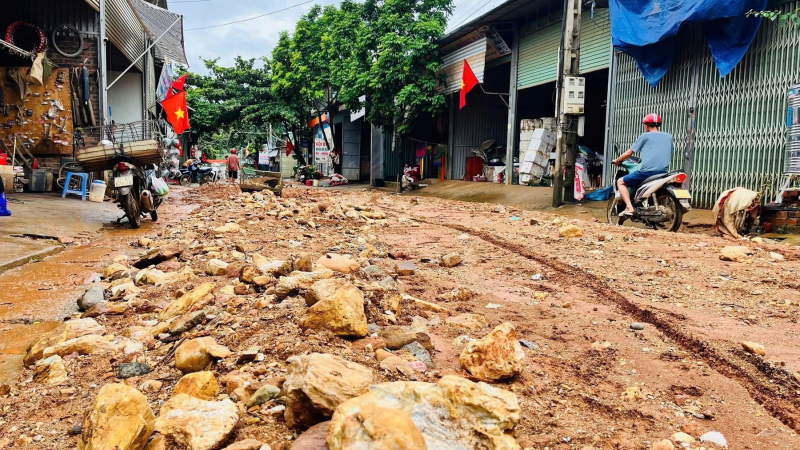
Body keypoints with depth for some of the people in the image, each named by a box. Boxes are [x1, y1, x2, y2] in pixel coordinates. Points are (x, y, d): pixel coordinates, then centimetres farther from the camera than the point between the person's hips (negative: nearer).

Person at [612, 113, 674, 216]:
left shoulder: (645, 136, 4)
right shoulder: (669, 137, 17)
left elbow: (629, 153, 4)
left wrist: (617, 160, 20)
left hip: (646, 171, -5)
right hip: (663, 172, 6)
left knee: (620, 182, 10)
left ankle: (629, 207, -9)